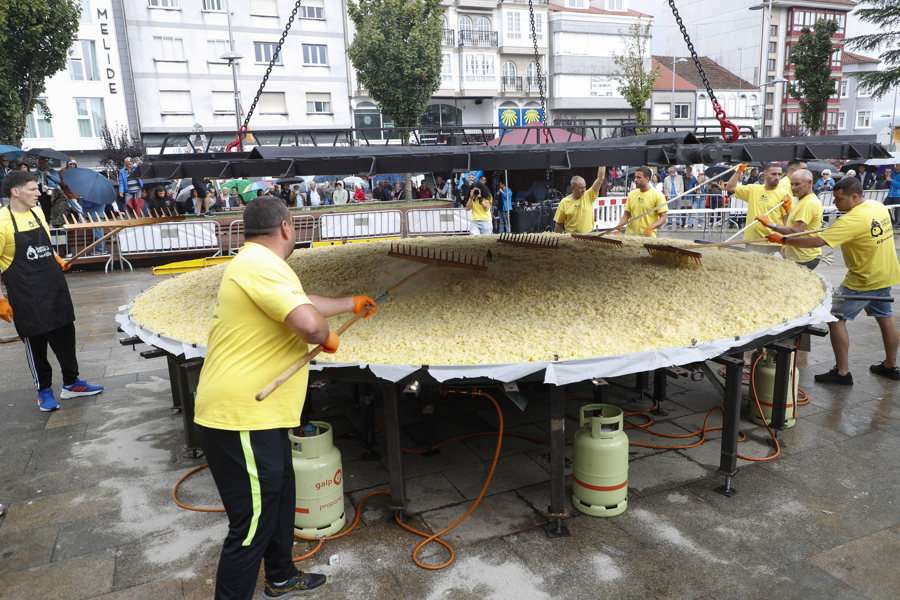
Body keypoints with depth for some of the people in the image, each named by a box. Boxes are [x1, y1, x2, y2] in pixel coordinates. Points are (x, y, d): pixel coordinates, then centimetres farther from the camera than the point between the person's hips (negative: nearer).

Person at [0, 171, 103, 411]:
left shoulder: (37, 212, 6)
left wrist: (57, 260, 5)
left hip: (54, 286, 6)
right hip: (26, 294, -6)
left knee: (65, 334, 12)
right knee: (35, 341, 6)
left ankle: (71, 382, 27)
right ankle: (44, 390, 22)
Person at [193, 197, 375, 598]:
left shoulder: (256, 264, 15)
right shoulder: (260, 265, -21)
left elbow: (304, 302, 30)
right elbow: (310, 324, -33)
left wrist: (352, 304, 41)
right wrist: (327, 338, -9)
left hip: (254, 414, 11)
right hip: (241, 419, -11)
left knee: (280, 500, 25)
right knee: (252, 523, 0)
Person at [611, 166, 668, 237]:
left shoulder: (657, 195, -4)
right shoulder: (632, 194, 9)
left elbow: (663, 218, -7)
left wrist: (651, 227, -23)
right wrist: (619, 225, -7)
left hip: (647, 236, -4)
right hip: (630, 236, 4)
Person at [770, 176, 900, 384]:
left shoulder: (853, 220, -27)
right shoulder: (879, 206, 0)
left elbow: (817, 241, -33)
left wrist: (783, 240, -29)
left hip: (864, 280, -9)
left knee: (836, 318, -3)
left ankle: (842, 372, 0)